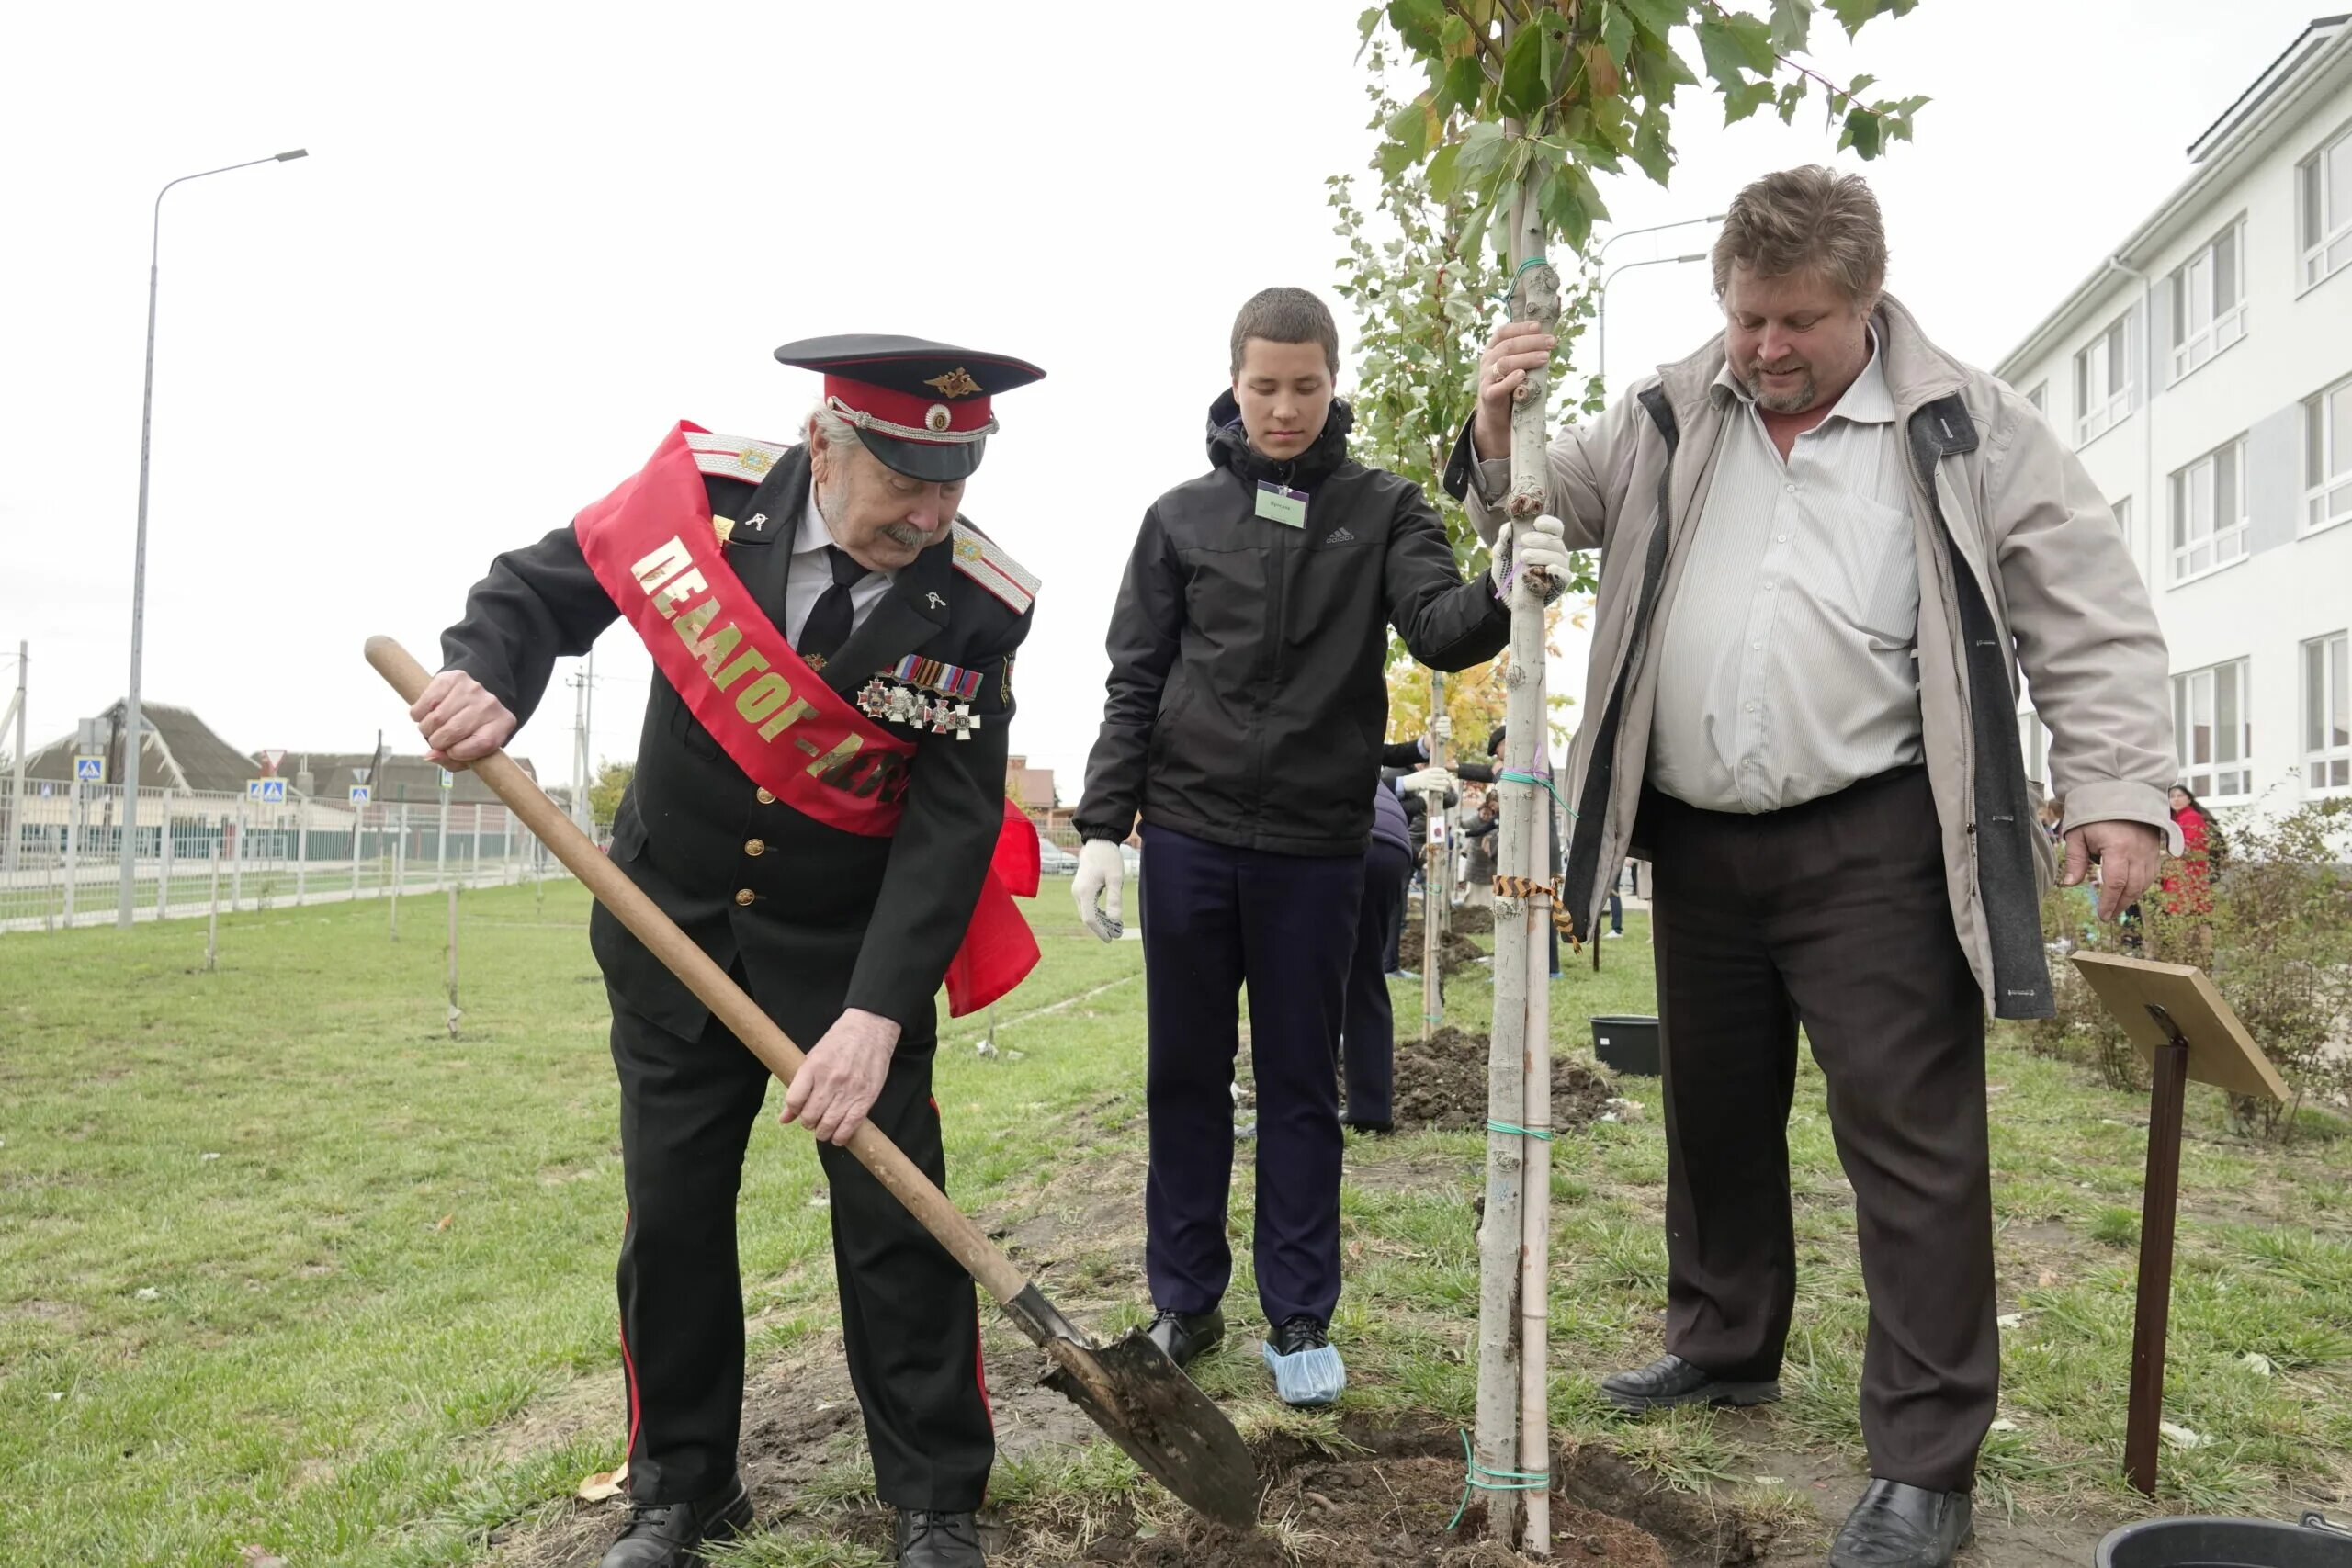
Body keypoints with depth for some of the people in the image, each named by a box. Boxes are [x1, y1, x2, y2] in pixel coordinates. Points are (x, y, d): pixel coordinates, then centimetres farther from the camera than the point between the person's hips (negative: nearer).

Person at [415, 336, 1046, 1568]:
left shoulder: (974, 605, -18)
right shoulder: (702, 493, -15)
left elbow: (952, 826, -20)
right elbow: (540, 588, 0)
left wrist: (878, 1013, -28)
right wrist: (489, 680, -23)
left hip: (854, 946, -2)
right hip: (672, 922, 2)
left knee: (896, 1211, -1)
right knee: (670, 1213, 9)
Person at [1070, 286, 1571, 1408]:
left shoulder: (1381, 509, 4)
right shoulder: (1183, 515, 5)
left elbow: (1437, 628, -11)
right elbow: (1136, 681, 5)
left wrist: (1503, 594, -33)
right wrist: (1102, 827, -1)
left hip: (1318, 845, -1)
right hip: (1188, 838, 1)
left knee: (1301, 1084, 8)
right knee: (1186, 1075, 9)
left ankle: (1300, 1320, 19)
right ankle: (1185, 1302, 24)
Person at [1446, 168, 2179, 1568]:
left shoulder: (1966, 431, -1)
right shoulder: (1666, 422, 9)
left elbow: (2095, 619, -1)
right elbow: (1542, 507, 12)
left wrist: (2119, 793, -11)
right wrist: (1499, 436, -10)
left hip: (1874, 845, -4)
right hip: (1698, 840, 5)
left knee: (1910, 1138, -2)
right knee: (1716, 1116, 17)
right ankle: (1727, 1348, 37)